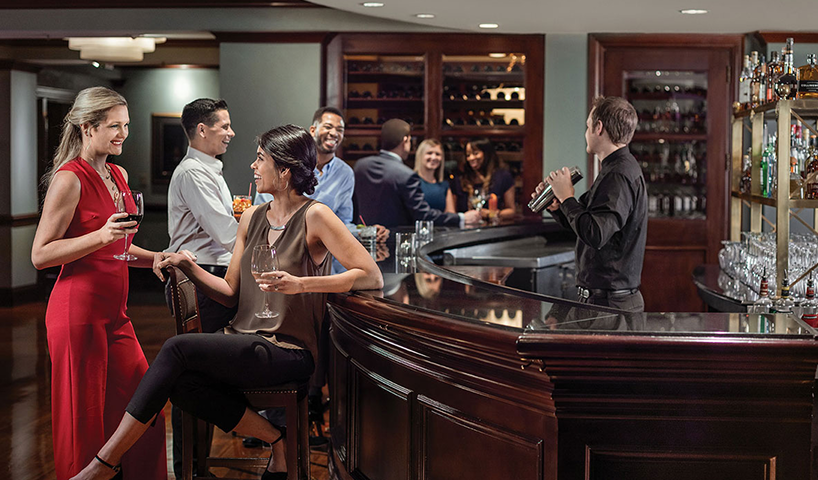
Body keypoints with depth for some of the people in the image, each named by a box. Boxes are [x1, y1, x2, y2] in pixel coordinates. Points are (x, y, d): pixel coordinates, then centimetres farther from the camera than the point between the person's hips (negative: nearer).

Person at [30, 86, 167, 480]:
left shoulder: (117, 175, 14)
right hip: (78, 313, -8)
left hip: (113, 313, 8)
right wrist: (102, 236, -23)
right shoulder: (69, 179, -11)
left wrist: (157, 258, 10)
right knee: (85, 421, 2)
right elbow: (40, 255, -15)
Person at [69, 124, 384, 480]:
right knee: (181, 382, -26)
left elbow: (372, 277, -14)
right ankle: (276, 441, -11)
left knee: (177, 349, -24)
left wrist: (300, 283, -23)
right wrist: (187, 266, 0)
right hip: (243, 340, 7)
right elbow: (230, 293, 15)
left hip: (287, 352, -6)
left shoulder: (314, 217, -7)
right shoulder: (252, 217, 14)